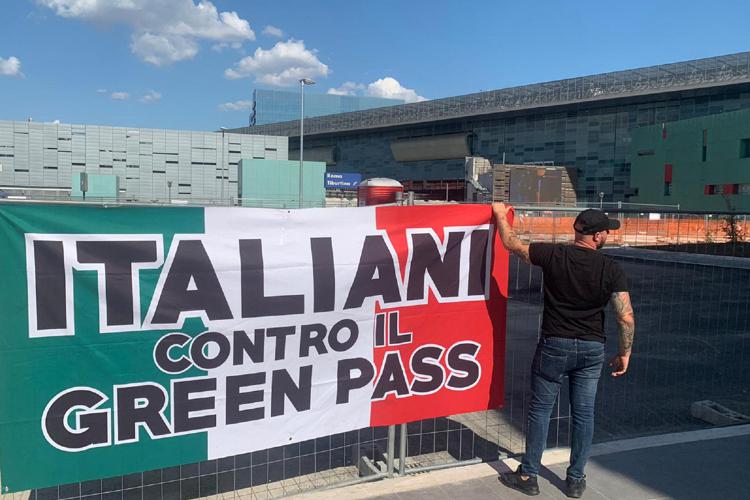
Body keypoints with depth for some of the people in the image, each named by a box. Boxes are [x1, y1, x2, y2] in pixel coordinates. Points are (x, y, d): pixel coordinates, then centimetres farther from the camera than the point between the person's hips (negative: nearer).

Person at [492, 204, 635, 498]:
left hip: (554, 345, -1)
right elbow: (626, 317, -9)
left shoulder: (554, 256, -10)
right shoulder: (612, 269, -7)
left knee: (540, 410, 10)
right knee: (584, 414, 14)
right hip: (592, 349, 2)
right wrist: (624, 354, 4)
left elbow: (512, 244, 2)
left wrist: (500, 215, 18)